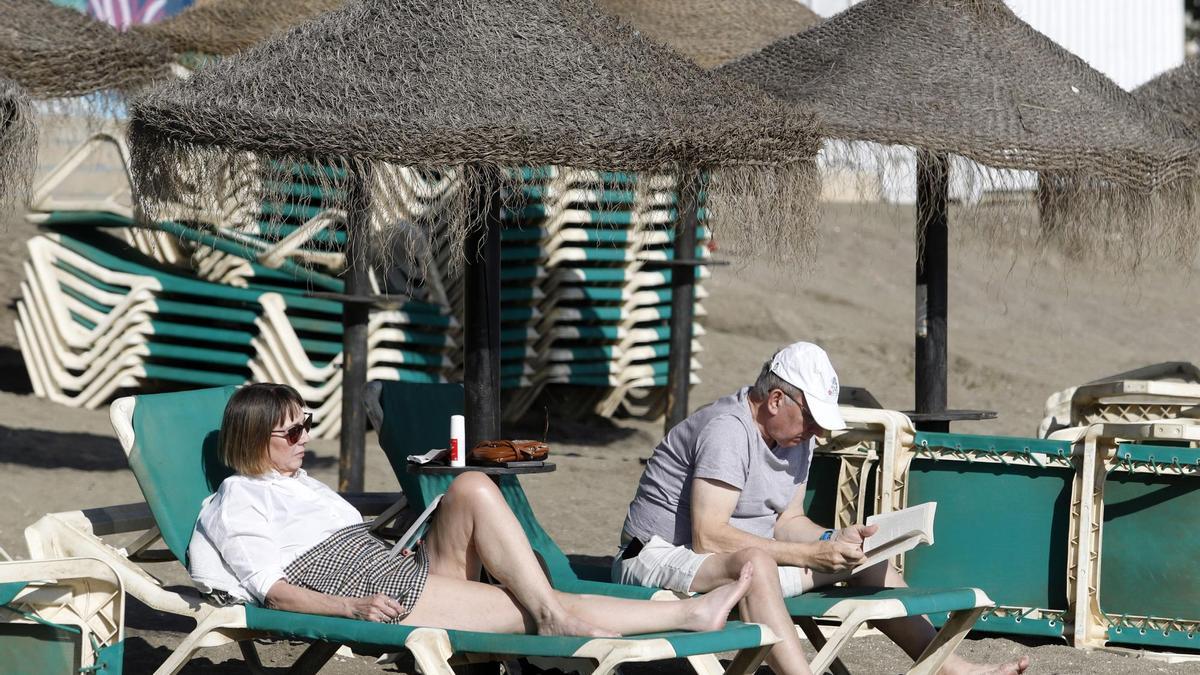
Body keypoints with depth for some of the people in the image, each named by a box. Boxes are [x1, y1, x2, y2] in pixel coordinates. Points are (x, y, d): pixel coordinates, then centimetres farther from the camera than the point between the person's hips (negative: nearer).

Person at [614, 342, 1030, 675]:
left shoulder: (797, 435, 5)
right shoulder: (728, 430, -24)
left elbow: (788, 522, 12)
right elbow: (708, 537, -30)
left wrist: (833, 541, -10)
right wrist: (813, 555, -27)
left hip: (748, 563, 9)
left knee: (861, 558, 5)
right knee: (755, 563, -41)